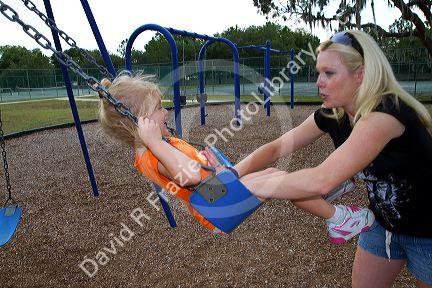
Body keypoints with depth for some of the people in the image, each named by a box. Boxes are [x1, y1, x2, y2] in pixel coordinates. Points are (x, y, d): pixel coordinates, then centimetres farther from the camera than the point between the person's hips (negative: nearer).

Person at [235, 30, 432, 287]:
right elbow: (278, 147, -8)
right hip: (384, 222, 6)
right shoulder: (332, 115, -9)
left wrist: (245, 187, -37)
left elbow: (321, 181, -43)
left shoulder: (386, 113, -34)